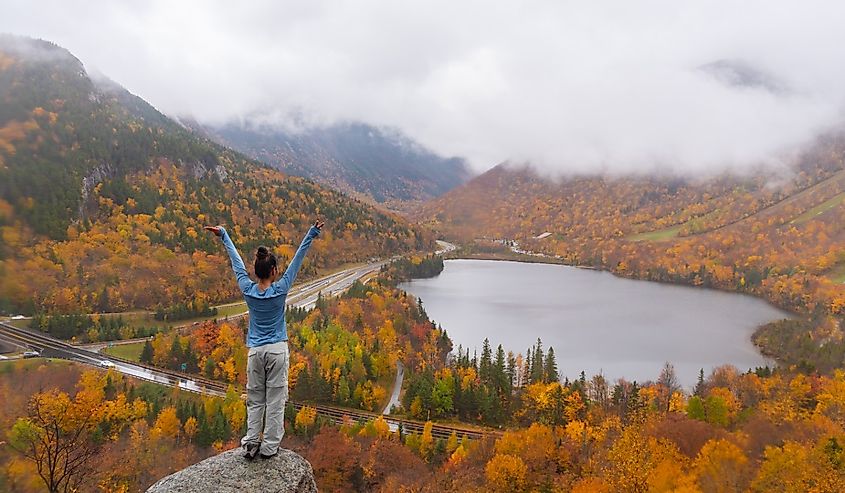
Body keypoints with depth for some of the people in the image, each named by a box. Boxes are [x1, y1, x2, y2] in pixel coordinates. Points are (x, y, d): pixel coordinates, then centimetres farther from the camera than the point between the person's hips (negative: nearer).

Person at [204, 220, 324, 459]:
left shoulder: (248, 289, -5)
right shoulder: (280, 290, -11)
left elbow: (236, 262, 6)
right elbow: (297, 258, -11)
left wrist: (224, 236, 18)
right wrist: (312, 235, -10)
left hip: (255, 351, 3)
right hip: (278, 350, -3)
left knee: (254, 399, 13)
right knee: (275, 400, 4)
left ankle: (251, 444, 13)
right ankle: (269, 447, 8)